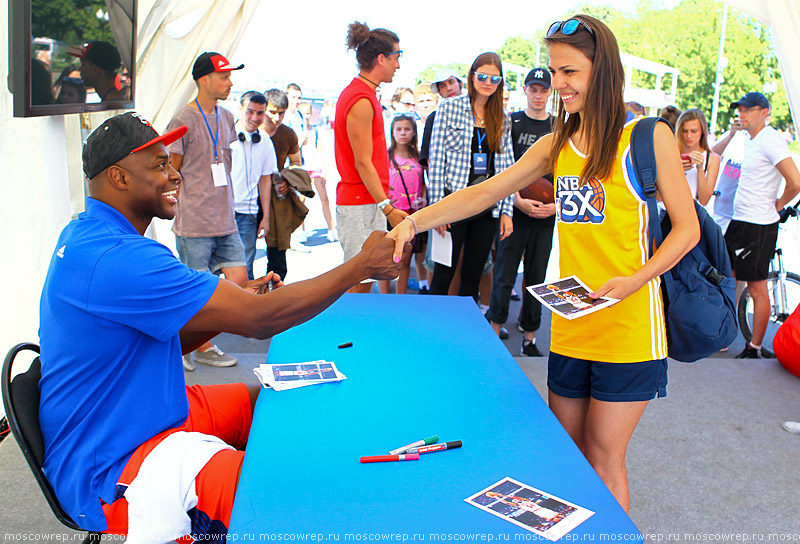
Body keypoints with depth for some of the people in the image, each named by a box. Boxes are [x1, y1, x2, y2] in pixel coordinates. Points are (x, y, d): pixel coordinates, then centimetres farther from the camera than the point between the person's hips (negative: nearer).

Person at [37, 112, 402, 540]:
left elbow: (160, 341, 13)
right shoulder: (115, 259, -27)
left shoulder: (86, 235, 8)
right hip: (107, 475, -11)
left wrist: (236, 304, -1)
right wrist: (360, 266, -16)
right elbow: (261, 320, -27)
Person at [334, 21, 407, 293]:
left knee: (363, 280, 14)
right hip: (362, 205, -10)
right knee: (359, 283, -4)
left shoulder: (358, 93, 16)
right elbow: (363, 163, -19)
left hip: (366, 202, 10)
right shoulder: (362, 101, -15)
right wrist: (388, 209, -20)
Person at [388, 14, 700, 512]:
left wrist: (635, 280, -19)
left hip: (628, 325, -5)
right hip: (570, 326, 5)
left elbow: (687, 227, -4)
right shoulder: (557, 145, 10)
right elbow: (486, 192, 4)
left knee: (603, 457, 4)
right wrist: (415, 221, -8)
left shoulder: (647, 136, -5)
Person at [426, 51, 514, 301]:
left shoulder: (503, 119, 10)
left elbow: (507, 167, 10)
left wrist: (506, 210, 4)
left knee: (473, 275, 11)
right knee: (444, 273, 2)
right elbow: (436, 159, -5)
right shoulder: (450, 108, -1)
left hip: (488, 207, 4)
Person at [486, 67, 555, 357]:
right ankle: (494, 332, 8)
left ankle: (529, 337, 17)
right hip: (515, 212, -2)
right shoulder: (511, 123, 3)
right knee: (505, 275, -3)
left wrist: (557, 204, -4)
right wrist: (519, 201, -13)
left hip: (547, 216, 3)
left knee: (537, 277, 8)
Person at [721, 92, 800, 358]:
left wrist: (777, 204, -8)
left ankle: (754, 348, 9)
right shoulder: (750, 140, 12)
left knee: (757, 288, -1)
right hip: (739, 221, 9)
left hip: (758, 226, -9)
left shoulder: (771, 140, -16)